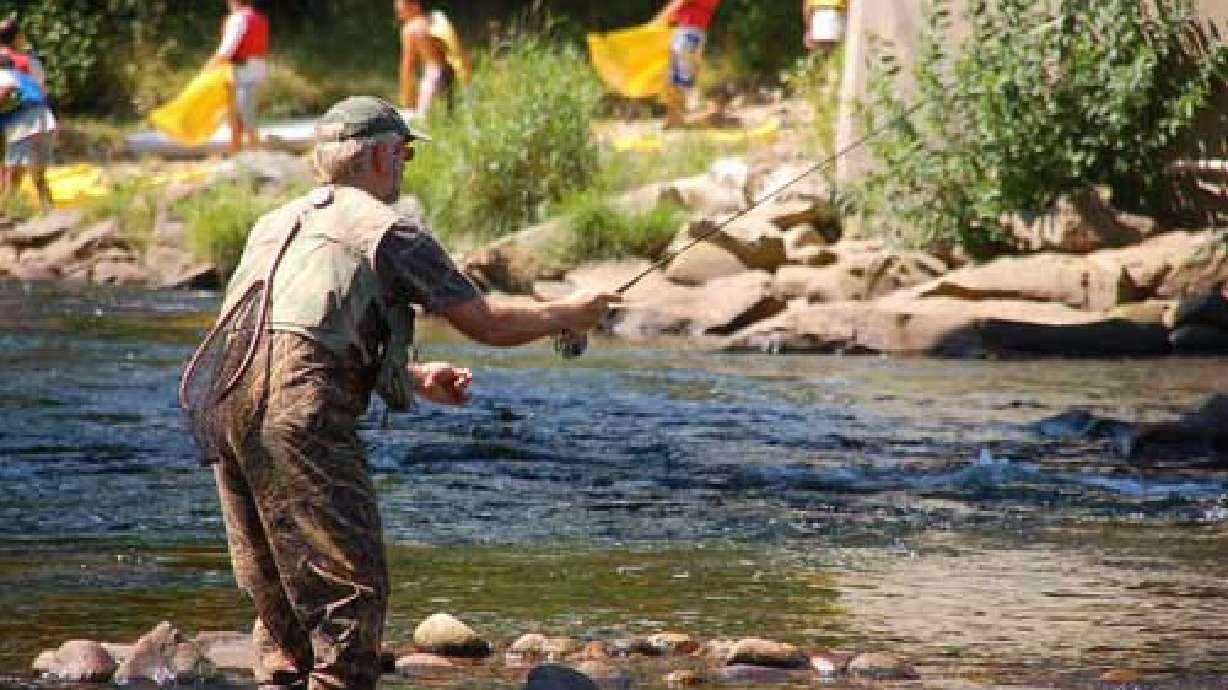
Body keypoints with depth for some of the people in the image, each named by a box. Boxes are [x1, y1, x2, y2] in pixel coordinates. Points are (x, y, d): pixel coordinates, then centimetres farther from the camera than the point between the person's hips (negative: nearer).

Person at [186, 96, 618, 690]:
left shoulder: (276, 223, 28)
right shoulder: (388, 229, 6)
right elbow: (488, 325, 9)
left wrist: (412, 378, 37)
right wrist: (569, 314, 26)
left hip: (225, 402, 7)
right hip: (299, 412, -7)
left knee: (276, 591, 15)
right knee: (350, 584, -5)